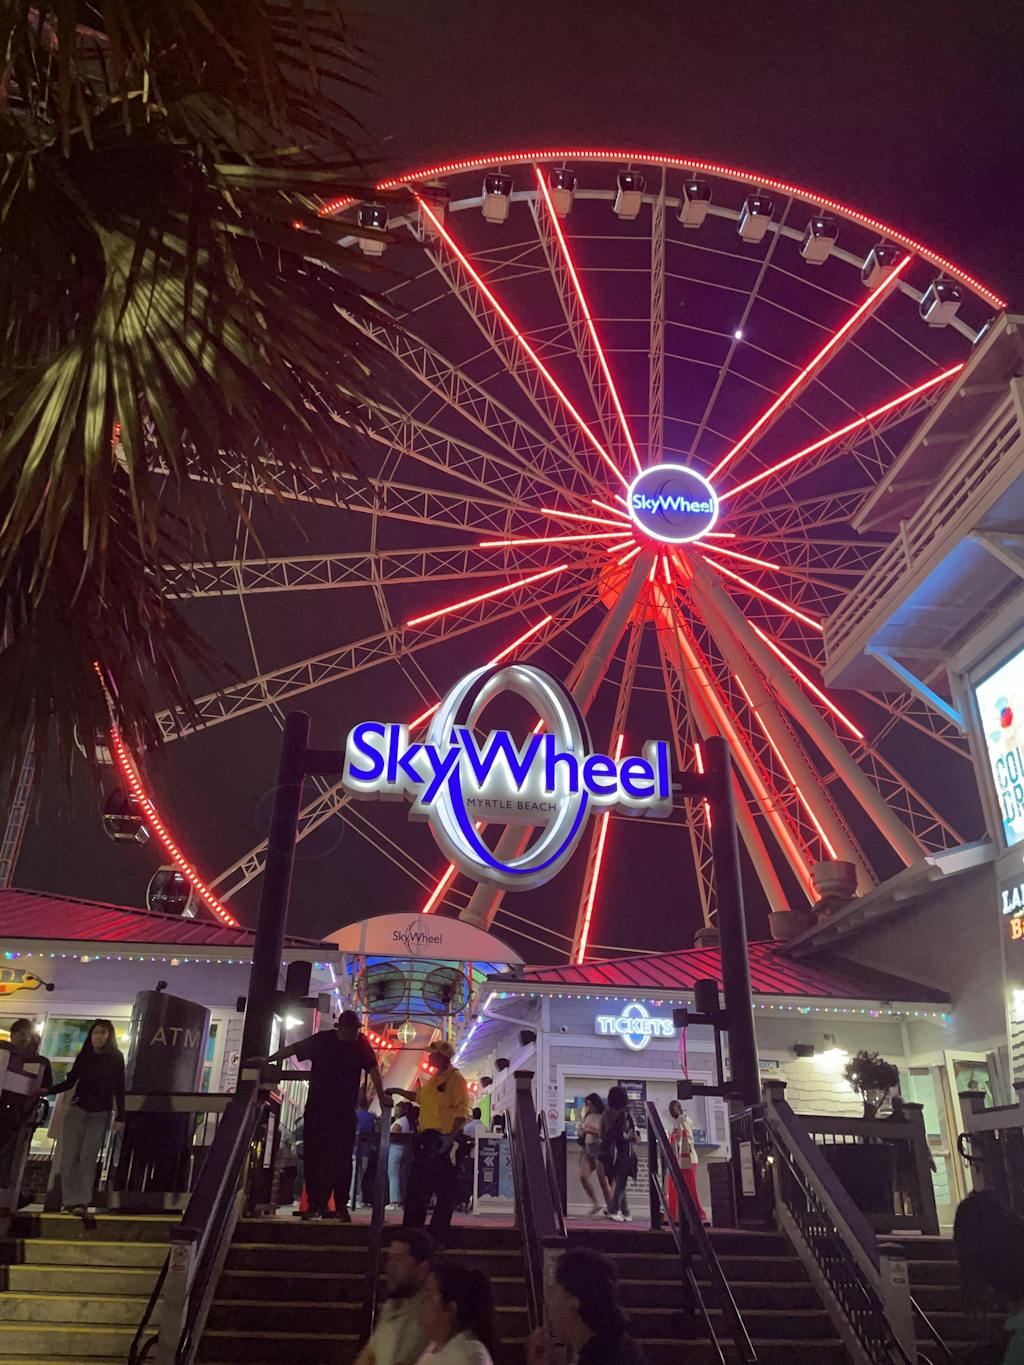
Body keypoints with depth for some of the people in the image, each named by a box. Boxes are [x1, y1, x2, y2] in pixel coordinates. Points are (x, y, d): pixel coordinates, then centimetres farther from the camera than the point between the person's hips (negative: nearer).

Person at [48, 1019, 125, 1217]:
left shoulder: (116, 1058, -2)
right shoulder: (83, 1056, 5)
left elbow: (119, 1089, -2)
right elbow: (69, 1082, 11)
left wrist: (120, 1117, -6)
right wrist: (48, 1090, -5)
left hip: (99, 1115, -3)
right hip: (76, 1110, 3)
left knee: (88, 1159, -8)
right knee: (69, 1157, -2)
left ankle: (82, 1202, -8)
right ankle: (70, 1201, 4)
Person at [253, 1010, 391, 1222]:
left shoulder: (361, 1044, -2)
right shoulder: (323, 1040, -1)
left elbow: (372, 1068, -5)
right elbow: (293, 1048, 5)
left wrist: (382, 1096, -12)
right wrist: (267, 1060, 4)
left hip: (345, 1111, -1)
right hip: (317, 1108, 1)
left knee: (342, 1159, -2)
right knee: (313, 1156, 1)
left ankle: (341, 1206, 6)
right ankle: (315, 1204, 10)